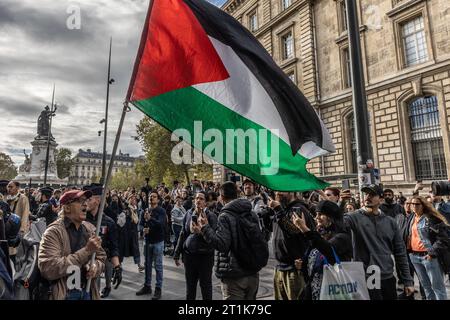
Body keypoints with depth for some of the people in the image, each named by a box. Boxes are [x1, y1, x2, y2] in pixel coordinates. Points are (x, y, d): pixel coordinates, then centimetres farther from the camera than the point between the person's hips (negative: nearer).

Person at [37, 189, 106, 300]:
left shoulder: (90, 229, 4)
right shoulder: (54, 232, -13)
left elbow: (101, 258, 10)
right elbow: (48, 269, -23)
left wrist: (95, 268, -13)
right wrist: (86, 251, -26)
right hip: (64, 293, -5)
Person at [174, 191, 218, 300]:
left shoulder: (211, 216, -10)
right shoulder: (189, 214, 1)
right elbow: (183, 235, 8)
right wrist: (177, 254, 11)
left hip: (205, 255, -3)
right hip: (189, 254, 4)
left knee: (206, 285, 11)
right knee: (190, 284, 18)